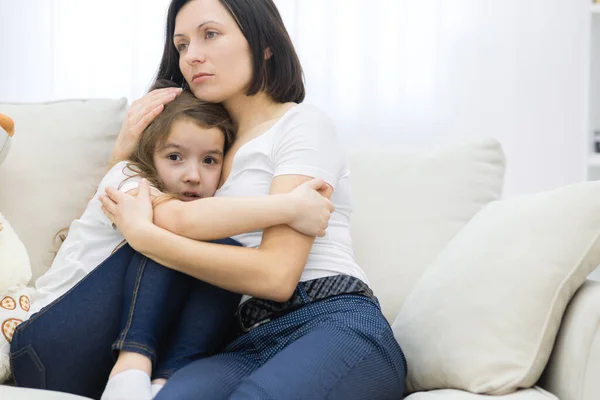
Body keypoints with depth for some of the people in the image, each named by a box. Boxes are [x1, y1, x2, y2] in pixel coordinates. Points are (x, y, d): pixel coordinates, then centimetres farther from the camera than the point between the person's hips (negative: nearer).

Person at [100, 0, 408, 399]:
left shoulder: (303, 123, 3)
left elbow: (276, 274, -10)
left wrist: (146, 236, -8)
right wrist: (123, 151, 14)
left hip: (336, 326, -3)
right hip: (252, 344, 4)